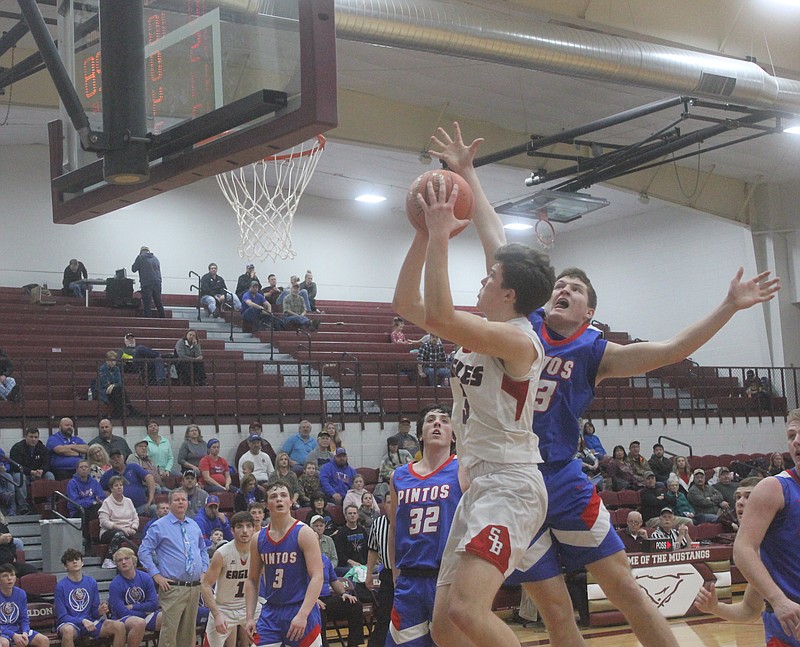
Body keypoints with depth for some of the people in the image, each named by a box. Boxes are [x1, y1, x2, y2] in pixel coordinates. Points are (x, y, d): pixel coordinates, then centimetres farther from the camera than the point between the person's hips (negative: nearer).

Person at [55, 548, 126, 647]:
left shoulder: (92, 582, 8)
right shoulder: (61, 586, -5)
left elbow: (94, 613, 11)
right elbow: (62, 616, -9)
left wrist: (99, 612, -13)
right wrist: (82, 621, -23)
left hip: (90, 622, 4)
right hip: (69, 623, -4)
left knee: (119, 626, -19)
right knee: (68, 630, -41)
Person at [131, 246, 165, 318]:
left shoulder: (140, 257, 1)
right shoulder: (155, 258, 18)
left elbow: (133, 269, 2)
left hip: (146, 284, -5)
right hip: (157, 283, 5)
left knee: (147, 304, -2)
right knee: (159, 303, 10)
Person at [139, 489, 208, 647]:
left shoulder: (194, 526, 15)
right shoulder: (159, 526, -3)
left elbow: (203, 550, 27)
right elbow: (144, 551, -5)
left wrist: (204, 571, 12)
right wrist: (156, 575, -10)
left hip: (195, 587, 6)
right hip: (173, 587, -6)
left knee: (189, 631, 10)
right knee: (169, 630, -11)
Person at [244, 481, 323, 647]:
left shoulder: (304, 533, -8)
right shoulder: (258, 539, 7)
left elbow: (317, 577, -14)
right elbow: (252, 580, 15)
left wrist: (302, 615, -23)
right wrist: (250, 618, 6)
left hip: (300, 611, -4)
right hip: (270, 613, 4)